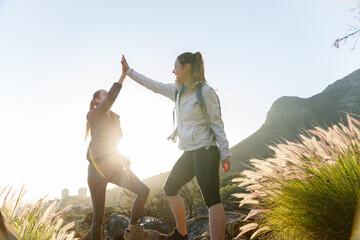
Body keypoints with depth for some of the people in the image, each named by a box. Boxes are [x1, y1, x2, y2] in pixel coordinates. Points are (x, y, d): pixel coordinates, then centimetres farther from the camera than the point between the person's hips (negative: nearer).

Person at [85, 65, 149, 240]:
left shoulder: (115, 119, 16)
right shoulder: (93, 115, -4)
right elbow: (110, 99, -23)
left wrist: (127, 166, 8)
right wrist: (123, 75, -27)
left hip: (115, 167, 6)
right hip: (97, 168, -6)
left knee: (143, 191, -3)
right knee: (98, 217, -2)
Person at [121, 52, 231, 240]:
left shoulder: (205, 91, -8)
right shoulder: (177, 90, 13)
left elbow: (217, 123, -9)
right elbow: (152, 85, 23)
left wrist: (225, 153, -13)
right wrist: (128, 71, 28)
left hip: (205, 152, -9)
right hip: (189, 153, 9)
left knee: (212, 199, -14)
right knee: (170, 189, 17)